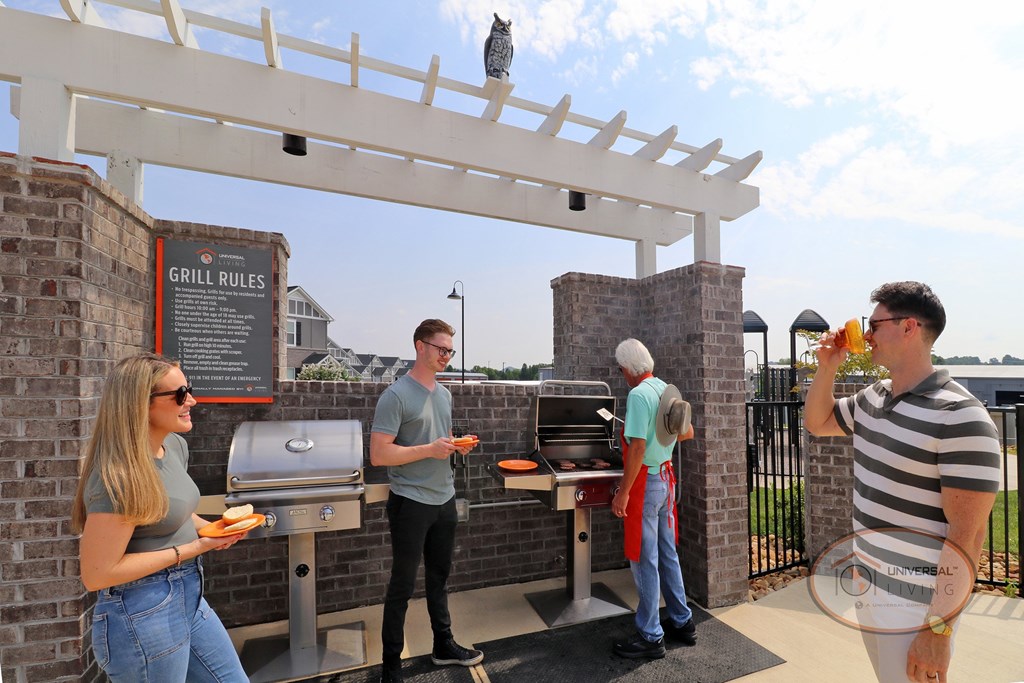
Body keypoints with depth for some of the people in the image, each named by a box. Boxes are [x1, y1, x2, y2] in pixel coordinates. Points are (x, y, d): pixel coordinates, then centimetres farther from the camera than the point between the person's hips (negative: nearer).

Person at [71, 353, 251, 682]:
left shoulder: (176, 445, 0)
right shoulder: (121, 476, -26)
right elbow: (97, 574, -22)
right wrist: (194, 548, -20)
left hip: (189, 597, 8)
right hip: (143, 616, -8)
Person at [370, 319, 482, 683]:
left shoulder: (444, 393, 7)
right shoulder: (396, 395, -16)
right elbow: (378, 454, -20)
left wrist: (458, 447, -2)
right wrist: (429, 450, -24)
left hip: (444, 499, 7)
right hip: (411, 503, -7)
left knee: (439, 577, 21)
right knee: (402, 585, 9)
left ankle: (444, 645, 39)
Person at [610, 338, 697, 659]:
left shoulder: (638, 395, -20)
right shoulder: (666, 389, 5)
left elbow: (637, 447, -24)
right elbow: (687, 433, 14)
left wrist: (623, 493, -20)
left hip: (645, 482, -9)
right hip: (666, 477, 9)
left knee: (644, 560, 4)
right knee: (667, 554, 20)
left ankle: (650, 637, 18)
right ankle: (682, 622, 35)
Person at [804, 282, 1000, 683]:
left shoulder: (959, 416, -21)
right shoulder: (872, 398, 1)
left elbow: (967, 534, -21)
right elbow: (818, 424, 17)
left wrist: (938, 629, -20)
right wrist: (827, 367, 1)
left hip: (914, 604, -7)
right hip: (866, 585, 7)